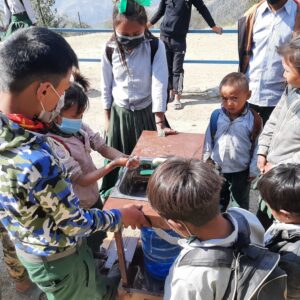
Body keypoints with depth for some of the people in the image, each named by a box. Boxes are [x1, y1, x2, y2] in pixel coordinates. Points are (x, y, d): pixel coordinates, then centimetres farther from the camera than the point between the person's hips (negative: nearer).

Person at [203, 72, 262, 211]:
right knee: (218, 201, 24)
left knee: (241, 202, 21)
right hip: (218, 168, 3)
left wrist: (253, 170, -6)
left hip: (241, 170, -2)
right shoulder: (216, 116, -12)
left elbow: (256, 145, -11)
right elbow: (209, 139, -1)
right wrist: (207, 159, 4)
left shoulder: (254, 119, -18)